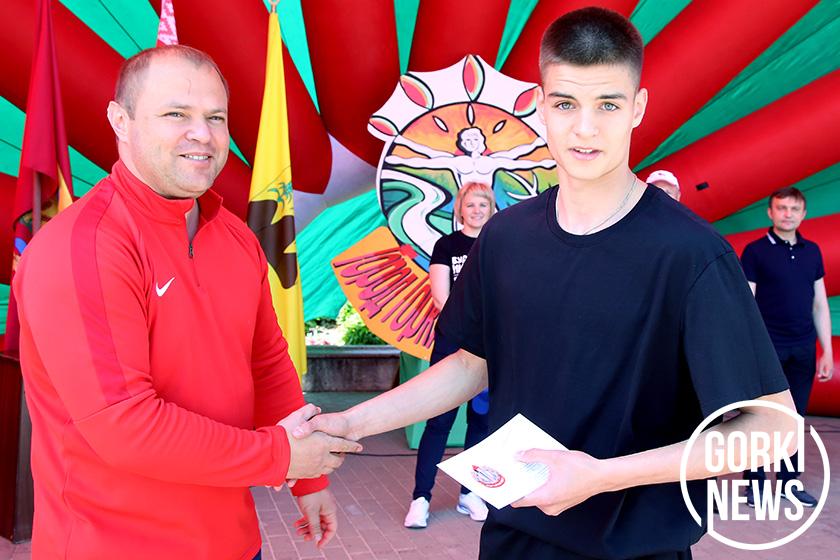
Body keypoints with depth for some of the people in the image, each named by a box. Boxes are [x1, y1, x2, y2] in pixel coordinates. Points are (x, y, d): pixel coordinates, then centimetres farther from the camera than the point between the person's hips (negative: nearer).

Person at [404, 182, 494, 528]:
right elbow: (442, 298, -4)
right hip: (452, 343, -3)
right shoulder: (446, 245, 4)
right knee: (439, 421, -3)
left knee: (482, 419, 7)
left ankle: (469, 494, 18)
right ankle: (420, 497, 3)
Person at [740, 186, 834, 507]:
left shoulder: (812, 251, 11)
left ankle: (789, 483, 19)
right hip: (767, 347, -4)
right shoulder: (755, 251, -2)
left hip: (803, 349, 4)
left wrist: (827, 351, 8)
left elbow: (820, 304, 12)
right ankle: (755, 483, 11)